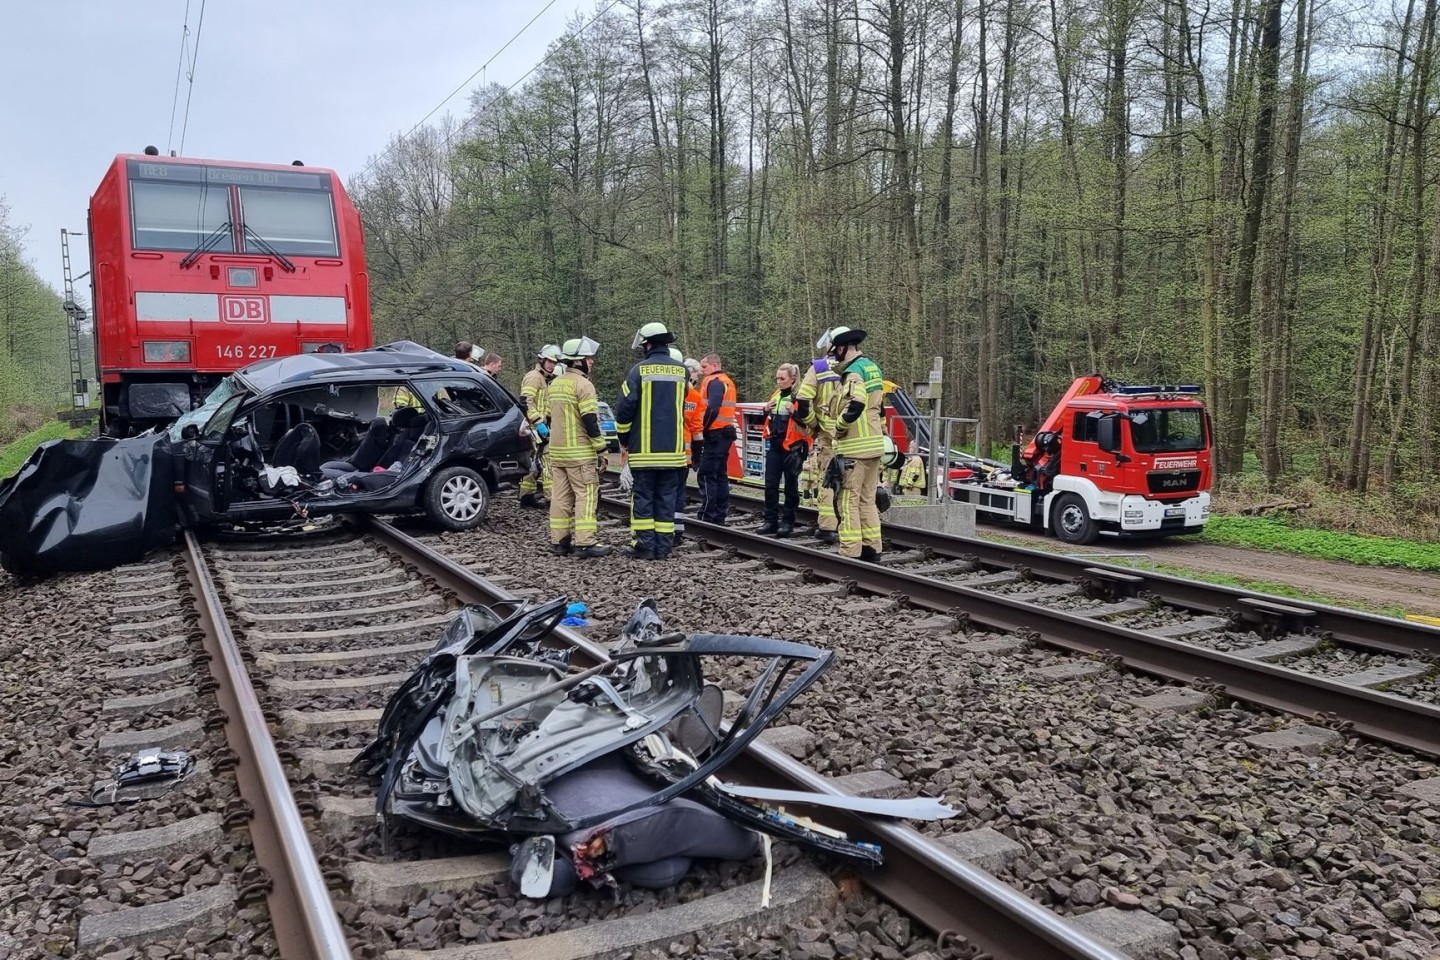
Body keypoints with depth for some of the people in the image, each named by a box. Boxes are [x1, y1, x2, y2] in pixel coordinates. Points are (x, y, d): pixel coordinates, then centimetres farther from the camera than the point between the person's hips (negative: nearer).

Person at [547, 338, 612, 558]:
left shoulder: (554, 384, 14)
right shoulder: (583, 384, -12)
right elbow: (590, 421, -17)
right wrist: (601, 450, -13)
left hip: (557, 451, 8)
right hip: (580, 453, -8)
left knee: (560, 495, 10)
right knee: (586, 496, -5)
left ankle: (559, 540, 12)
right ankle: (585, 542, -8)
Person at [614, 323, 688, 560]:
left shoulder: (639, 370, -7)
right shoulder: (681, 370, 6)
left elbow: (624, 408, -8)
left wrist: (623, 439, 5)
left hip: (644, 449, -3)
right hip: (673, 449, 4)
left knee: (642, 496, 4)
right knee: (666, 497, 8)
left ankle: (645, 545, 4)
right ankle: (663, 547, 9)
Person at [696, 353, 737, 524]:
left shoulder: (714, 382, -11)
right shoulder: (728, 381, 18)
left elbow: (713, 408, -24)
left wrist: (704, 427, -13)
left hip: (715, 434, -10)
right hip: (727, 433, 10)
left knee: (707, 475, -7)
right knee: (721, 475, 12)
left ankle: (707, 516, -9)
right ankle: (720, 515, 16)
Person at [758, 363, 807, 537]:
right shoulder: (775, 395, 12)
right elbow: (768, 421, 23)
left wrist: (794, 412, -25)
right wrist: (766, 410, 4)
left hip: (793, 447, -7)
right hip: (774, 446, 7)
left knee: (791, 486, 5)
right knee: (770, 485, 6)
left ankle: (788, 521, 12)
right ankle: (771, 520, 13)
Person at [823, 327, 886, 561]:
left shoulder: (853, 371, -14)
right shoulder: (873, 368, 16)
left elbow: (855, 405, -28)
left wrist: (839, 427, -14)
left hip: (854, 447, -9)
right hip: (875, 444, 10)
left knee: (849, 500, -5)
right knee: (868, 499, 15)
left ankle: (850, 551, -5)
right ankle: (872, 547, 19)